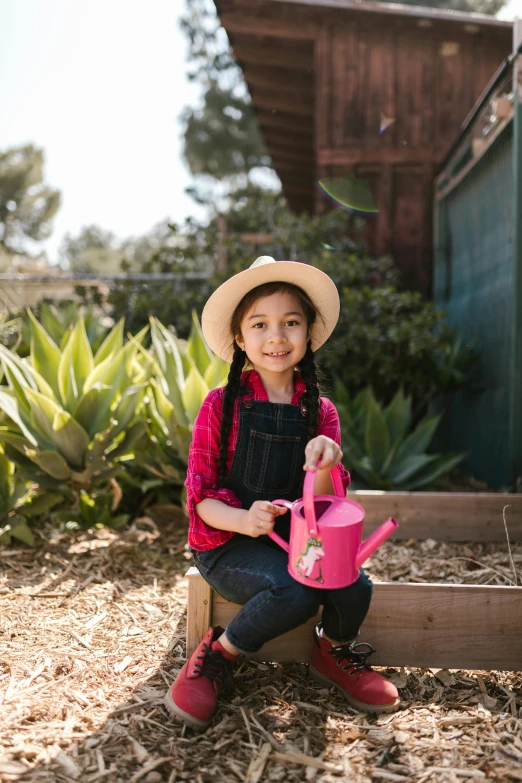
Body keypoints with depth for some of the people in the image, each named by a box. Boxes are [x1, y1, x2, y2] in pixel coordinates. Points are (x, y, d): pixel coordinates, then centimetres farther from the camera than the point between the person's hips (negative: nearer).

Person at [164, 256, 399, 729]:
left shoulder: (320, 411, 2)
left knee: (355, 587, -22)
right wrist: (242, 519, -28)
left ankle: (334, 652, 13)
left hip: (295, 538, 4)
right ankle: (218, 655, -3)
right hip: (227, 543, -4)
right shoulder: (222, 405, -8)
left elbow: (321, 505, -2)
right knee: (296, 593, -31)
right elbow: (201, 496, -6)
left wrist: (324, 467, -25)